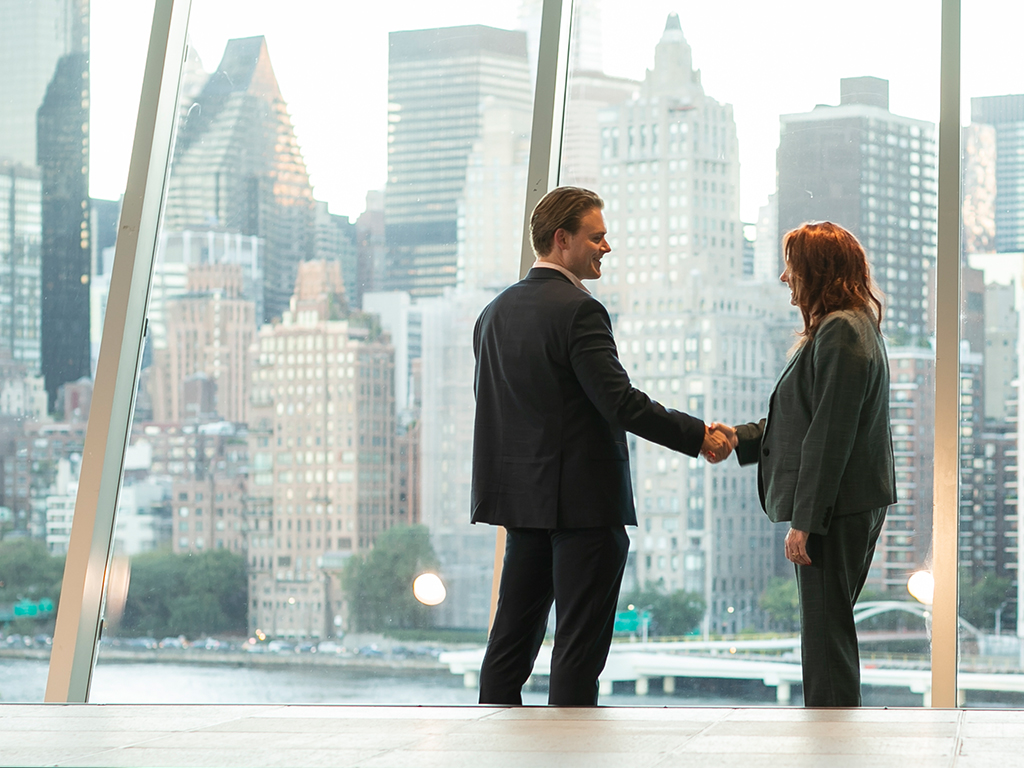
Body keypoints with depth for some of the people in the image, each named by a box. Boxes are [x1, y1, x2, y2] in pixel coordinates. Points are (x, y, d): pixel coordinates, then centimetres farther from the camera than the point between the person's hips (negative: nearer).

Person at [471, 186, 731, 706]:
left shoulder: (494, 312, 12)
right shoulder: (578, 311, -15)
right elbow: (621, 402, -20)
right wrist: (698, 436, -13)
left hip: (522, 497, 8)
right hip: (583, 497, -8)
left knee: (514, 631, 12)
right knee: (580, 642, -4)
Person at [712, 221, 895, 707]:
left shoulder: (840, 331, -15)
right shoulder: (851, 328, 19)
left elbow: (830, 434, -20)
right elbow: (806, 420, 23)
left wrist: (805, 521, -21)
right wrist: (739, 438, 16)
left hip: (837, 508, -11)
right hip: (852, 507, 11)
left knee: (825, 633, -7)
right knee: (826, 632, 14)